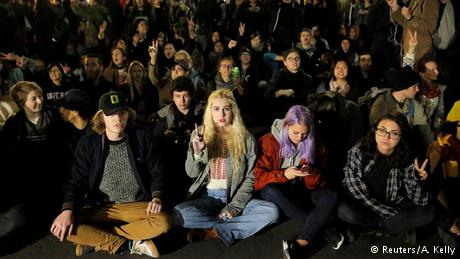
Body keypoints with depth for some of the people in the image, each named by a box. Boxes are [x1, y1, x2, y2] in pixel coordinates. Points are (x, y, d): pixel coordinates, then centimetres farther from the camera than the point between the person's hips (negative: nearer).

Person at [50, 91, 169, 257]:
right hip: (100, 207, 0)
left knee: (162, 222, -30)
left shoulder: (143, 137, -2)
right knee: (64, 228, -24)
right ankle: (129, 243, -15)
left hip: (137, 205, 0)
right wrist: (68, 210, -19)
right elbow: (78, 180, -2)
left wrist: (156, 197, -14)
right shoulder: (87, 144, -1)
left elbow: (156, 172, 4)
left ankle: (96, 238, -14)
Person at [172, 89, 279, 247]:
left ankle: (212, 232, -20)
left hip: (235, 197, 1)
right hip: (207, 197, -1)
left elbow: (249, 178, 0)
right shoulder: (199, 134, 1)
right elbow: (192, 173, 0)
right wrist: (197, 152, -21)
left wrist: (234, 206, -13)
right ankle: (227, 229, -13)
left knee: (271, 212, -24)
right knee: (178, 214, -30)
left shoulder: (245, 138, 0)